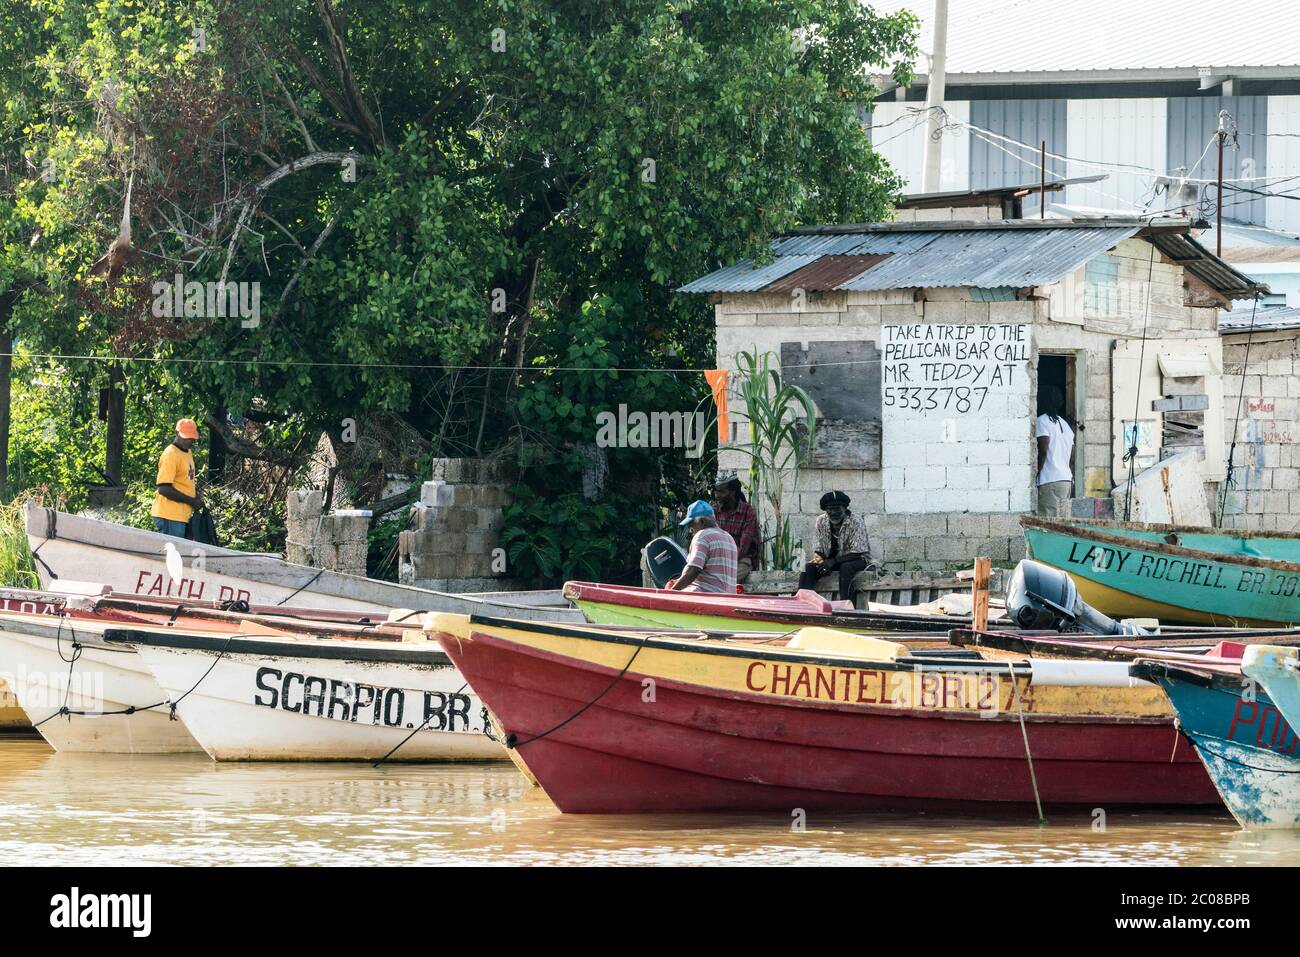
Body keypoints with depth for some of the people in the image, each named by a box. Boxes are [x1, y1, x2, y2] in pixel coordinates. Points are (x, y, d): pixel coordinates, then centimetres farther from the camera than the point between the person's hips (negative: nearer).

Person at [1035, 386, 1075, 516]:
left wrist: (1036, 474, -9)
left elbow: (1043, 451, -16)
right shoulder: (1065, 424, 19)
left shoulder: (1042, 421, -5)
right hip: (1067, 480, 8)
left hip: (1050, 481, -8)